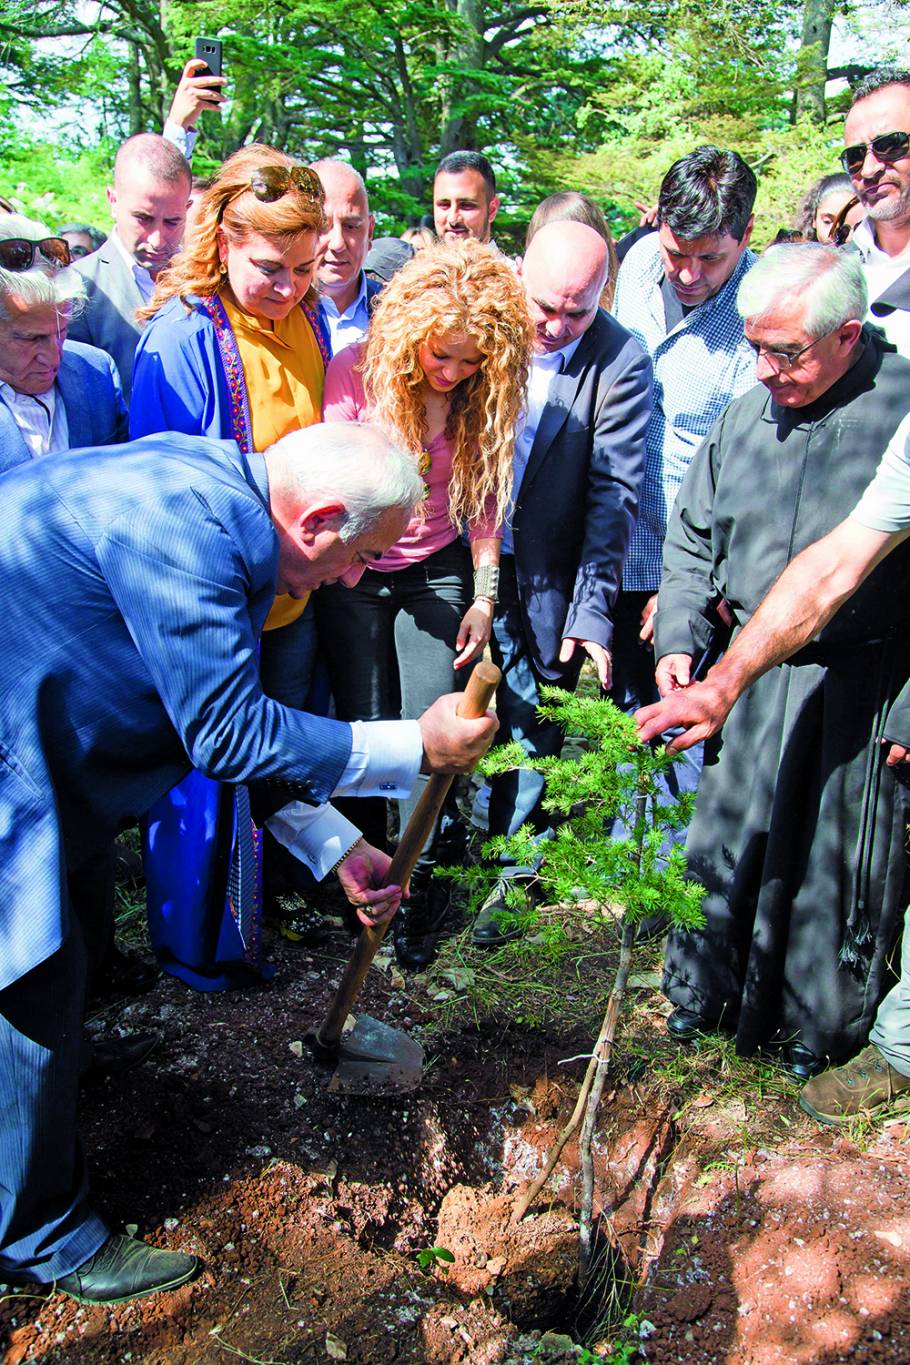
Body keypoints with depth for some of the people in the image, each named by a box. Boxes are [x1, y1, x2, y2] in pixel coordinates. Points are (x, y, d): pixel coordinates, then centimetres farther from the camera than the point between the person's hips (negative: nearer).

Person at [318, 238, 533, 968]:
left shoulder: (486, 391, -7)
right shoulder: (357, 372, -15)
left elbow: (485, 498, 2)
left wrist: (484, 595, 0)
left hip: (437, 572, 1)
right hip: (353, 576, -1)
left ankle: (420, 887, 12)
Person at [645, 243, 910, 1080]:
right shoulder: (750, 413, 4)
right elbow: (693, 534, 14)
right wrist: (679, 637, 3)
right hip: (752, 673, 4)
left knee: (839, 859, 9)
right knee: (725, 836, 13)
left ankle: (820, 1025, 34)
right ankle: (704, 994, 37)